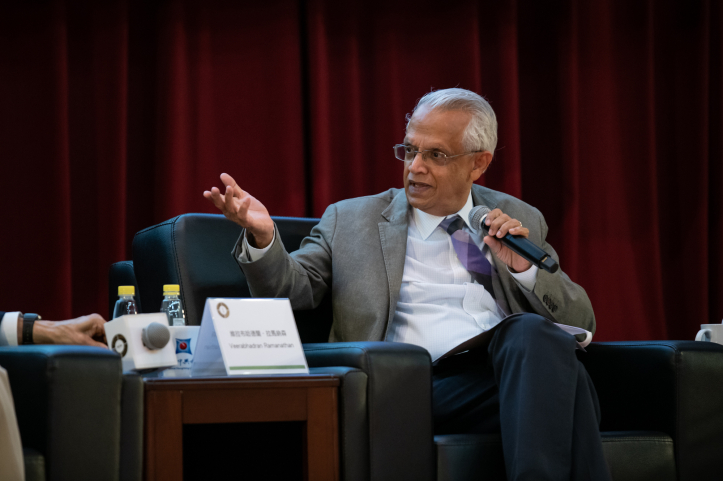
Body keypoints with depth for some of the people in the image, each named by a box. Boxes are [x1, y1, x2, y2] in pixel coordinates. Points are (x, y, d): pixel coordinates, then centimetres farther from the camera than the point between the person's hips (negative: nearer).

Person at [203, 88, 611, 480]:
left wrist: (524, 267, 1)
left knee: (532, 332, -35)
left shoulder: (521, 221, 22)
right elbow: (290, 290, 9)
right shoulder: (350, 220, 19)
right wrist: (263, 237, -11)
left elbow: (581, 321, 18)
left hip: (516, 362, 3)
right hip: (432, 381, -3)